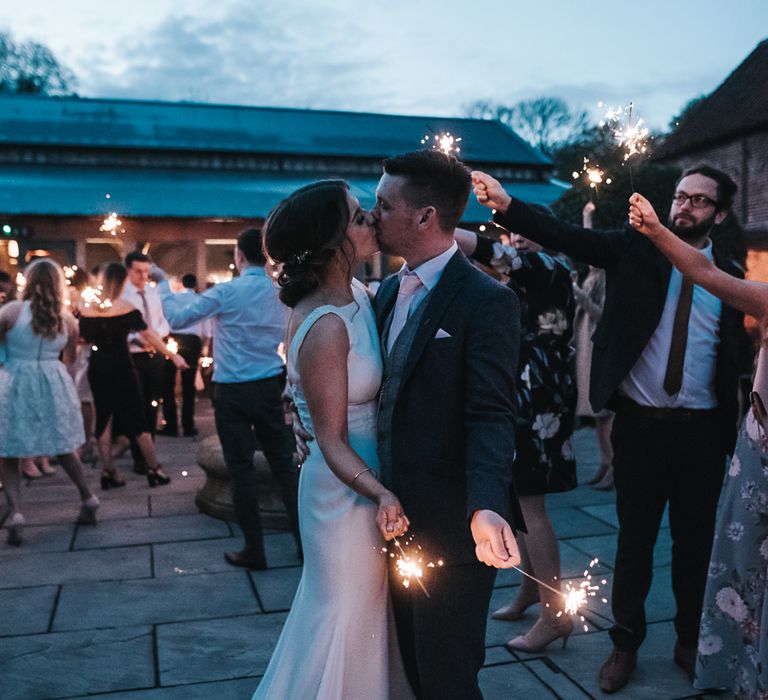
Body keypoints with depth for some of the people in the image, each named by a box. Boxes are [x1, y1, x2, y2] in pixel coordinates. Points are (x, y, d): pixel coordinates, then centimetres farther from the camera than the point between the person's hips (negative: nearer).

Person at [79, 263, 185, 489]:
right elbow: (148, 335, -10)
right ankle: (154, 470, 11)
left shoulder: (87, 309, -1)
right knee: (137, 417, 5)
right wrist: (172, 355, -4)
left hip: (98, 366, 3)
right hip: (121, 365, -3)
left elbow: (85, 339, 7)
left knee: (104, 417, 11)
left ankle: (108, 472, 12)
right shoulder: (126, 307, -10)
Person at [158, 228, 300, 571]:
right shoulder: (279, 292, 3)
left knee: (242, 468, 4)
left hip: (233, 391, -4)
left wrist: (163, 284, 8)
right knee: (283, 462, 10)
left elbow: (177, 317, -7)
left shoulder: (227, 292, -11)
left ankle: (254, 550, 12)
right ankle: (306, 540, 14)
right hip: (270, 386, 4)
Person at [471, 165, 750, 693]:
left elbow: (735, 357, 7)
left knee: (696, 540, 14)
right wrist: (505, 204, -25)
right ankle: (626, 645, 28)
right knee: (634, 540, 10)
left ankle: (692, 643, 35)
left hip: (702, 430, 2)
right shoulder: (636, 248, 0)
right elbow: (566, 236, -12)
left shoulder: (731, 277, 5)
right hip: (640, 424, -1)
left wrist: (733, 430, 1)